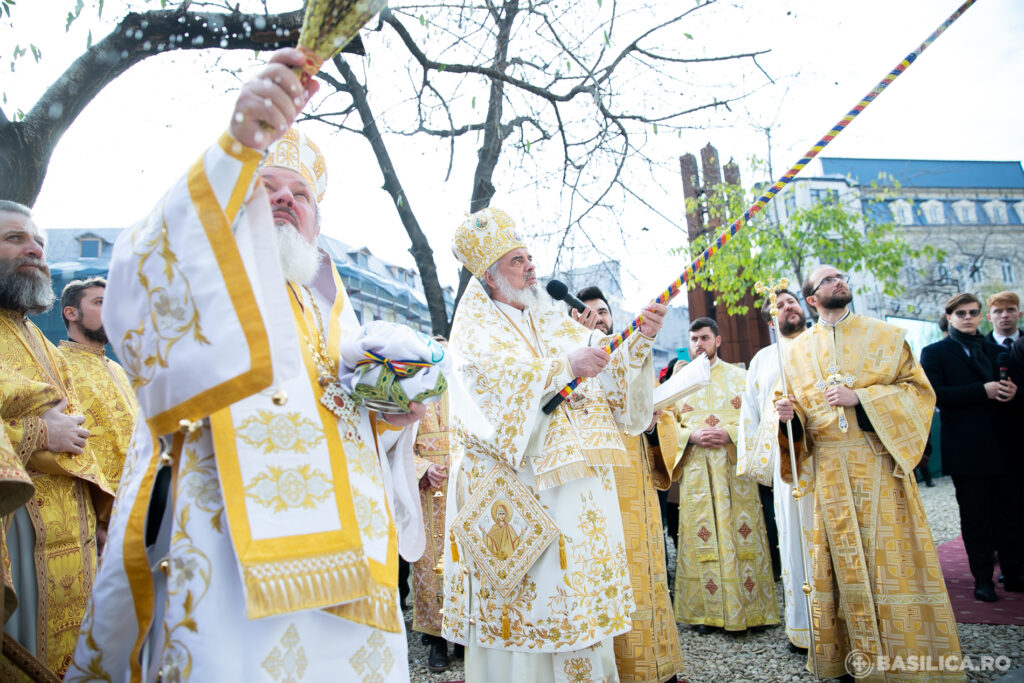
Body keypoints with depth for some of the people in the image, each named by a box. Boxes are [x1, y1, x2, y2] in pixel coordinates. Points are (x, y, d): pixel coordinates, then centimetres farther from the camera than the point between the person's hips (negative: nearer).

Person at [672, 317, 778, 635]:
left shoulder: (739, 376, 10)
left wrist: (730, 433, -14)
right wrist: (692, 435, -11)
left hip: (735, 468, -1)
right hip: (695, 470, 1)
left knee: (741, 534, -1)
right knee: (701, 537, 0)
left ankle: (747, 608, 9)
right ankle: (706, 611, 7)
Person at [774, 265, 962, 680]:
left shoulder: (886, 338, 7)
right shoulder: (797, 351, 11)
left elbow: (919, 390, 0)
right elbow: (799, 414, 15)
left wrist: (859, 397, -13)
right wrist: (788, 414, -9)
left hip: (880, 465, -1)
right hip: (829, 471, 2)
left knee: (890, 558, -1)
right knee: (841, 564, 4)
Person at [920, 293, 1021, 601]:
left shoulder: (997, 352, 19)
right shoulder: (935, 353, 2)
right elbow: (936, 394, -11)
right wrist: (983, 390, -18)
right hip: (968, 449, -4)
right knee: (975, 517, 3)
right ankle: (983, 579, 12)